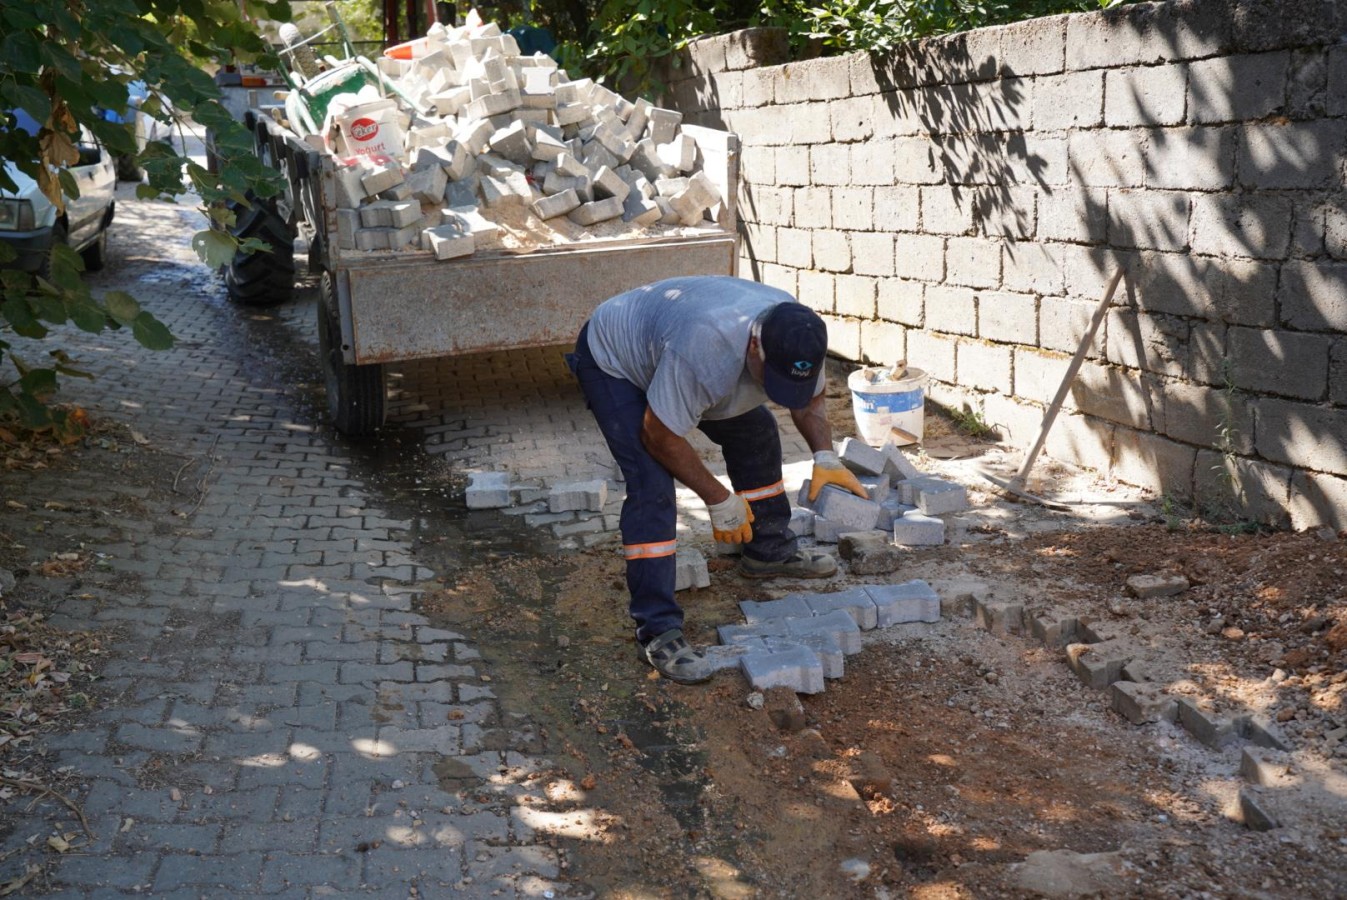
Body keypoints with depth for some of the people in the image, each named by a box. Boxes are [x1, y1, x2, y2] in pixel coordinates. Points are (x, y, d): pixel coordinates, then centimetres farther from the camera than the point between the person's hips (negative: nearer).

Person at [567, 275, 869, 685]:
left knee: (755, 433, 9)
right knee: (652, 487, -21)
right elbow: (660, 436, -32)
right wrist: (719, 501, -23)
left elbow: (809, 400, 0)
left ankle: (770, 550, 28)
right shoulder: (704, 350, -44)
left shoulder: (796, 341, -21)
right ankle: (658, 632, -17)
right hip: (612, 359, -7)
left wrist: (825, 456, -18)